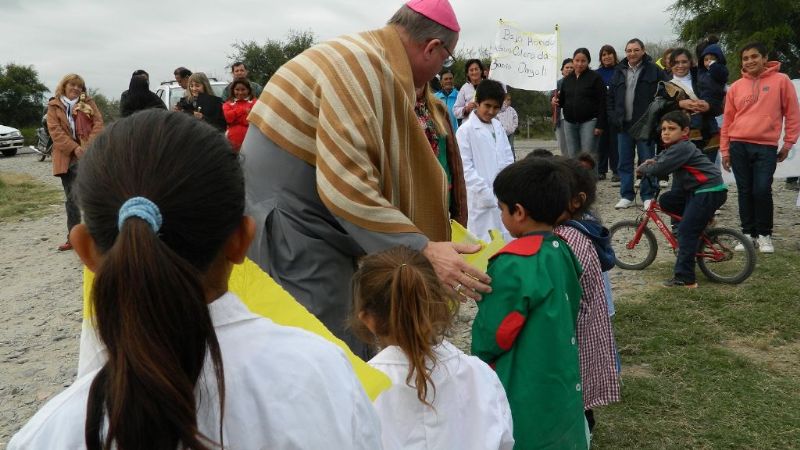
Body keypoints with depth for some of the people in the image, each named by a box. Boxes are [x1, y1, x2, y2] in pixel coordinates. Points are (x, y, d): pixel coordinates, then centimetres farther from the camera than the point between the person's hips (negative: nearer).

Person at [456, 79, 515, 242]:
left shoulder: (498, 126, 11)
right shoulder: (465, 130, -8)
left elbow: (508, 158, 13)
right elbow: (466, 167, -10)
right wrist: (486, 193, -14)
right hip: (481, 199, -6)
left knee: (506, 237, 8)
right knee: (484, 240, -2)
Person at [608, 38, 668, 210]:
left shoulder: (654, 70, -1)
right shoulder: (619, 72, 12)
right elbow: (611, 97, 15)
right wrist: (614, 117, 4)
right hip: (624, 125, 4)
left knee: (647, 161, 2)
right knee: (624, 162, 7)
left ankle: (648, 197, 9)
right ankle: (626, 196, 16)